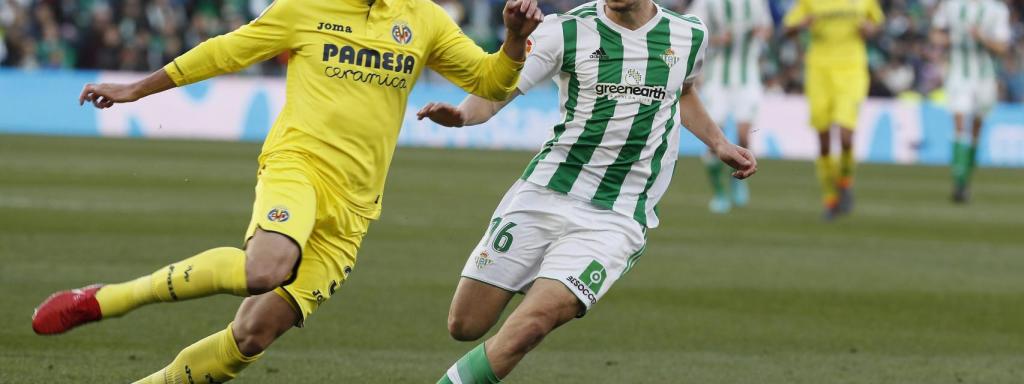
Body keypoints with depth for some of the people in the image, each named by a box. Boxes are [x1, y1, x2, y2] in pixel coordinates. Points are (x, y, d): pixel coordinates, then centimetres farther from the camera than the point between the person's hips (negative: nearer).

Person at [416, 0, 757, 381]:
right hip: (542, 194, 1)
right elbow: (496, 91, -11)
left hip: (614, 219, 0)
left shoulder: (690, 36, 5)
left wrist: (719, 144, 21)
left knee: (527, 329, -21)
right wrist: (461, 114, -31)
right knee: (464, 326, 2)